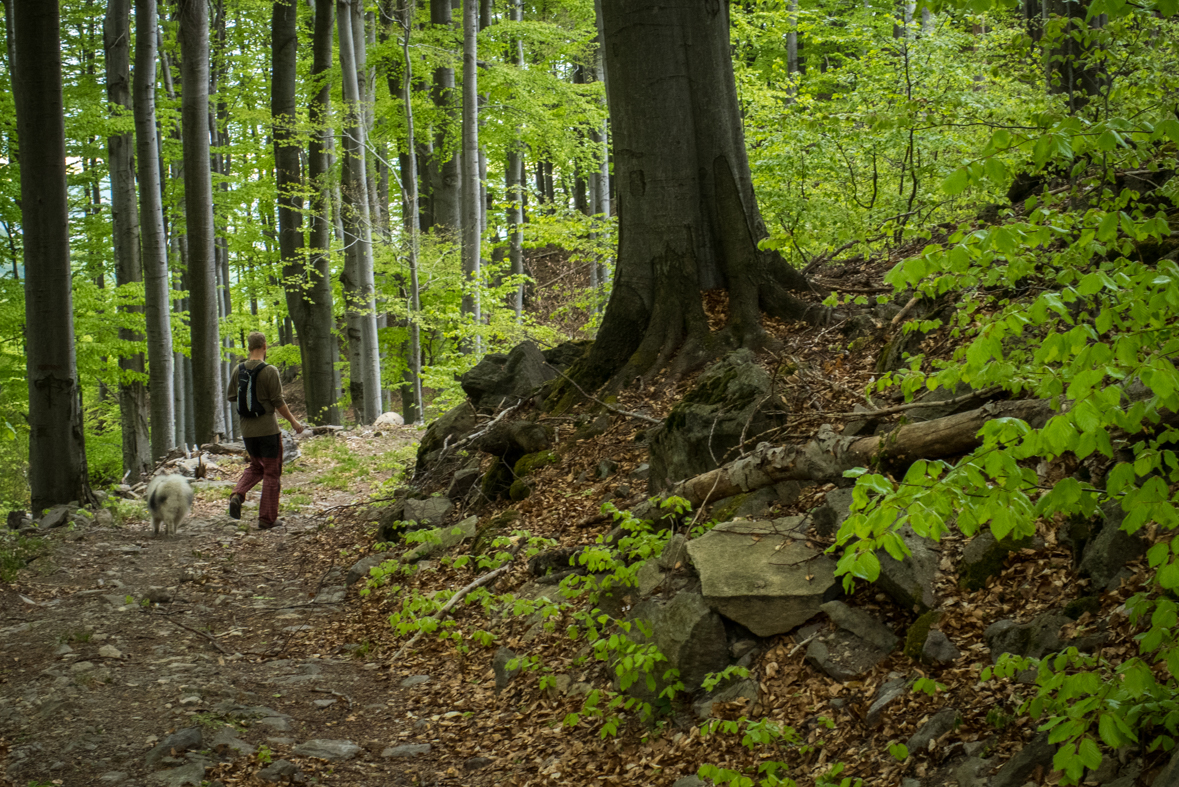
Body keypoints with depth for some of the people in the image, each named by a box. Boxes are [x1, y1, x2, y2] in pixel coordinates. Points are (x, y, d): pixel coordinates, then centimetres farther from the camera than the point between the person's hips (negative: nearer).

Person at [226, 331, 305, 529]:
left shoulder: (238, 370, 1)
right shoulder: (269, 371, -15)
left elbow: (231, 396, 9)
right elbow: (278, 403, -13)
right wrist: (294, 422, -1)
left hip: (247, 430, 5)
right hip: (268, 429, -5)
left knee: (256, 467, 23)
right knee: (272, 473, 5)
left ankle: (238, 495, -2)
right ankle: (267, 519, 5)